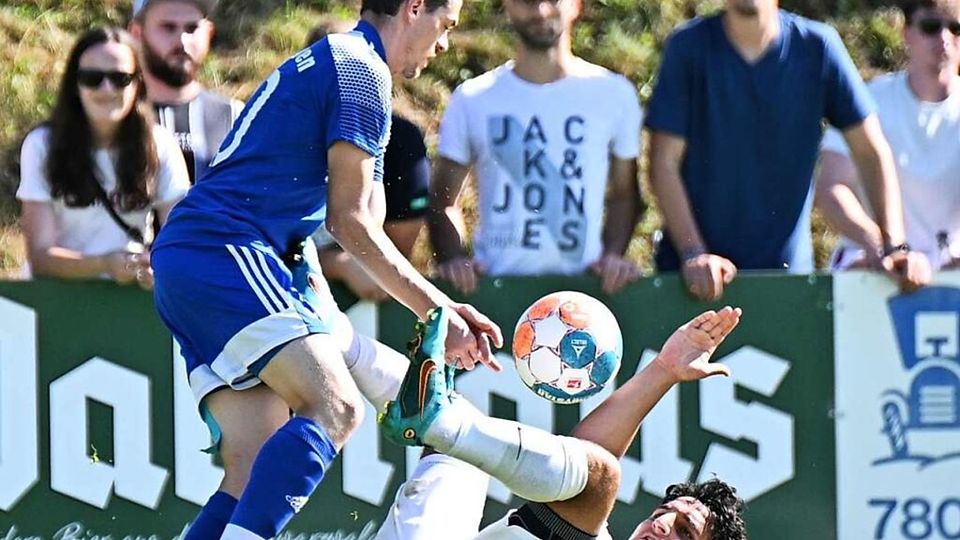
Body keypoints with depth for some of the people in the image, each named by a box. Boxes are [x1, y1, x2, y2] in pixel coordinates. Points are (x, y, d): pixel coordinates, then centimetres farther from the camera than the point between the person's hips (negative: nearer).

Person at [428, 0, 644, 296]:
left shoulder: (612, 94, 9)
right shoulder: (472, 99, 9)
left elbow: (624, 194, 16)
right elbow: (443, 201, 14)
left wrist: (612, 255, -2)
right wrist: (454, 258, -5)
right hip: (493, 288, 0)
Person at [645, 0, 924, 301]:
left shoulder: (818, 47, -3)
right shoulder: (689, 47, -4)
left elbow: (871, 151, 0)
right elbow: (664, 162, -5)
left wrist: (895, 247, -10)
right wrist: (693, 254, -16)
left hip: (788, 267, 1)